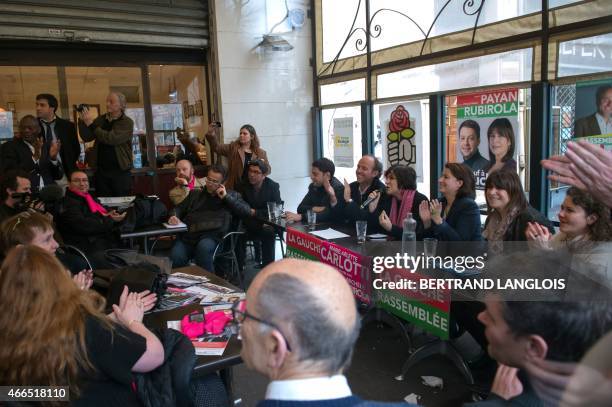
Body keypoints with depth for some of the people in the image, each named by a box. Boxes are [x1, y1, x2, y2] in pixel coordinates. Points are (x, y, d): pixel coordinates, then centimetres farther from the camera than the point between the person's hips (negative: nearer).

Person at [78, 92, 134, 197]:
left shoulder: (127, 122, -5)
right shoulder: (101, 119, 10)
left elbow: (111, 138, -18)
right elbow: (87, 137, 4)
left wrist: (91, 123, -15)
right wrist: (83, 121, -10)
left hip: (120, 171, -4)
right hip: (101, 171, 4)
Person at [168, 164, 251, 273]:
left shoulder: (231, 195, 20)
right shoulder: (195, 194, 27)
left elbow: (247, 211, 8)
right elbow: (179, 208, 27)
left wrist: (226, 197, 3)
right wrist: (174, 216, 3)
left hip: (212, 236, -2)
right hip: (187, 235, 2)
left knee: (204, 247, -37)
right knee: (175, 258, -28)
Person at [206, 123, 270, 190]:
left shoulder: (261, 153, 6)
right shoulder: (232, 148, 5)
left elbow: (268, 170, 7)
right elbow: (217, 147, -8)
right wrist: (211, 135, -25)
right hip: (235, 189, -1)